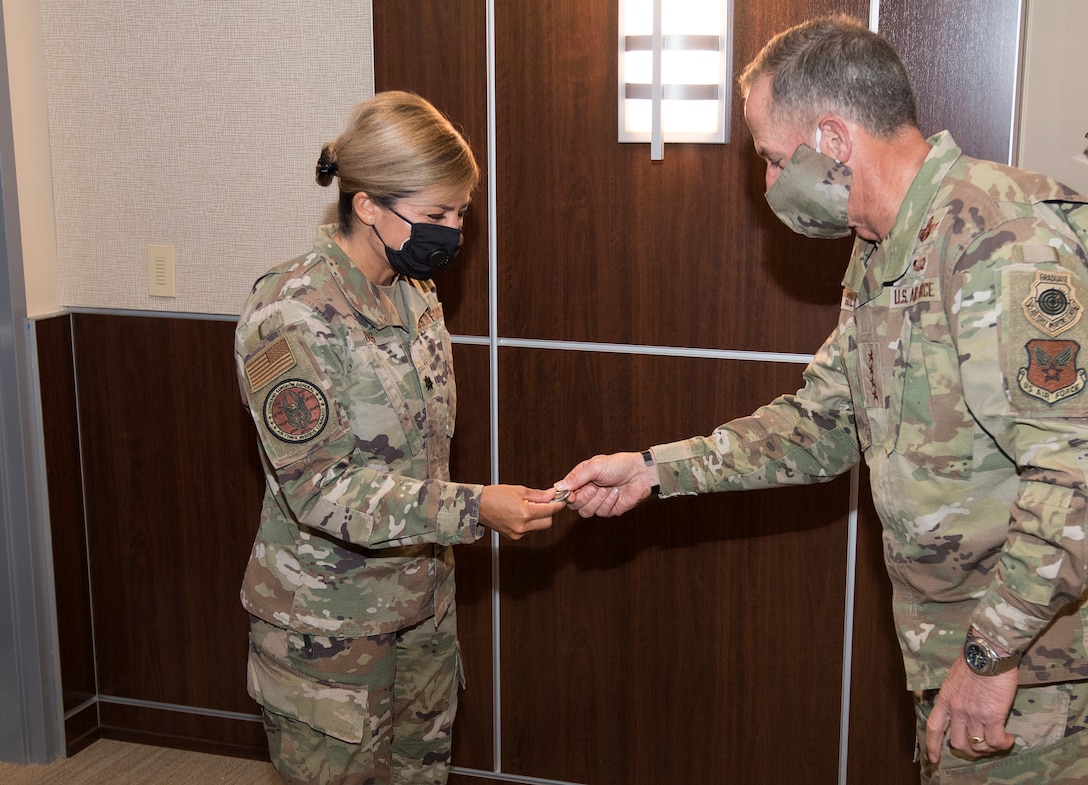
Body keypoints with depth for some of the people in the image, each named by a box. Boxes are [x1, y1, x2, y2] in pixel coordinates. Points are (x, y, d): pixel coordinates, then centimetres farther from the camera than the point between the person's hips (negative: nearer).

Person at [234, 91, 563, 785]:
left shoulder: (416, 293, 4)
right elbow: (317, 486, -26)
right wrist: (472, 509, -30)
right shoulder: (291, 315, -21)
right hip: (328, 617, -7)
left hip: (422, 598, 7)